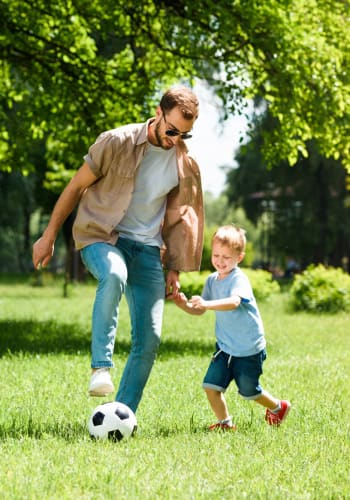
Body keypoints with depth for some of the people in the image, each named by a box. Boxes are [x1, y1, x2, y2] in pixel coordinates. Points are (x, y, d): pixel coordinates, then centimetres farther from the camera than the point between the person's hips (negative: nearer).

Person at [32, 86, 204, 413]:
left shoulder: (186, 165, 3)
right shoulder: (117, 142, -11)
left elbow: (180, 217, 15)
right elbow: (76, 186, -2)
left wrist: (174, 269, 12)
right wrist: (49, 236, 1)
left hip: (148, 248, 4)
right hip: (101, 237, -4)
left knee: (149, 338, -6)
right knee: (114, 274, -40)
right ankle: (101, 367, -35)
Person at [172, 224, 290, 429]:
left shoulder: (239, 279, -21)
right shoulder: (212, 280, 2)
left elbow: (234, 302, -41)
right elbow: (200, 310, 7)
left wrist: (207, 304, -55)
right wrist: (185, 305, -14)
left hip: (249, 350, -6)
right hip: (225, 347, 6)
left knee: (249, 391, 11)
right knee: (211, 385, -7)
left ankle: (279, 407, 39)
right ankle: (225, 422, 12)